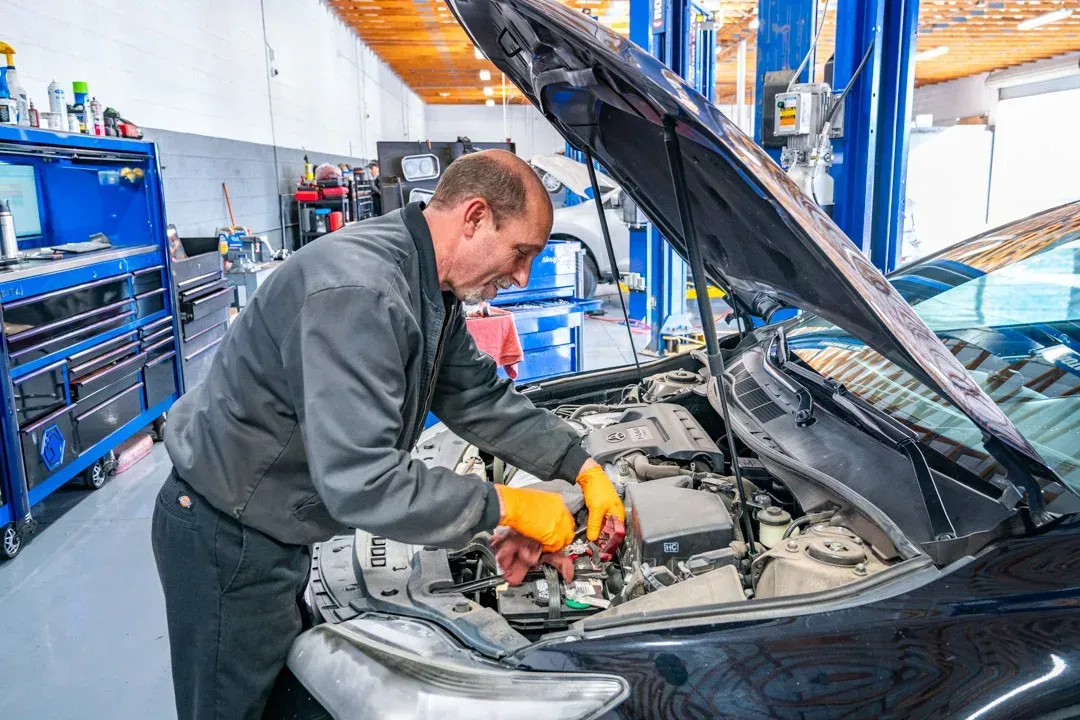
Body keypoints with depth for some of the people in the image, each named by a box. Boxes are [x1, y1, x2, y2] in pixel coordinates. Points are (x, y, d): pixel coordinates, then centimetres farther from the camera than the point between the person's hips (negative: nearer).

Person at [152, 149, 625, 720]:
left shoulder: (433, 292, 0)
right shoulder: (358, 288, -33)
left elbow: (481, 400, 9)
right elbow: (361, 481, -37)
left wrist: (584, 469, 4)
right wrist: (504, 507, -27)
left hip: (280, 531, 9)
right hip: (228, 542, -9)